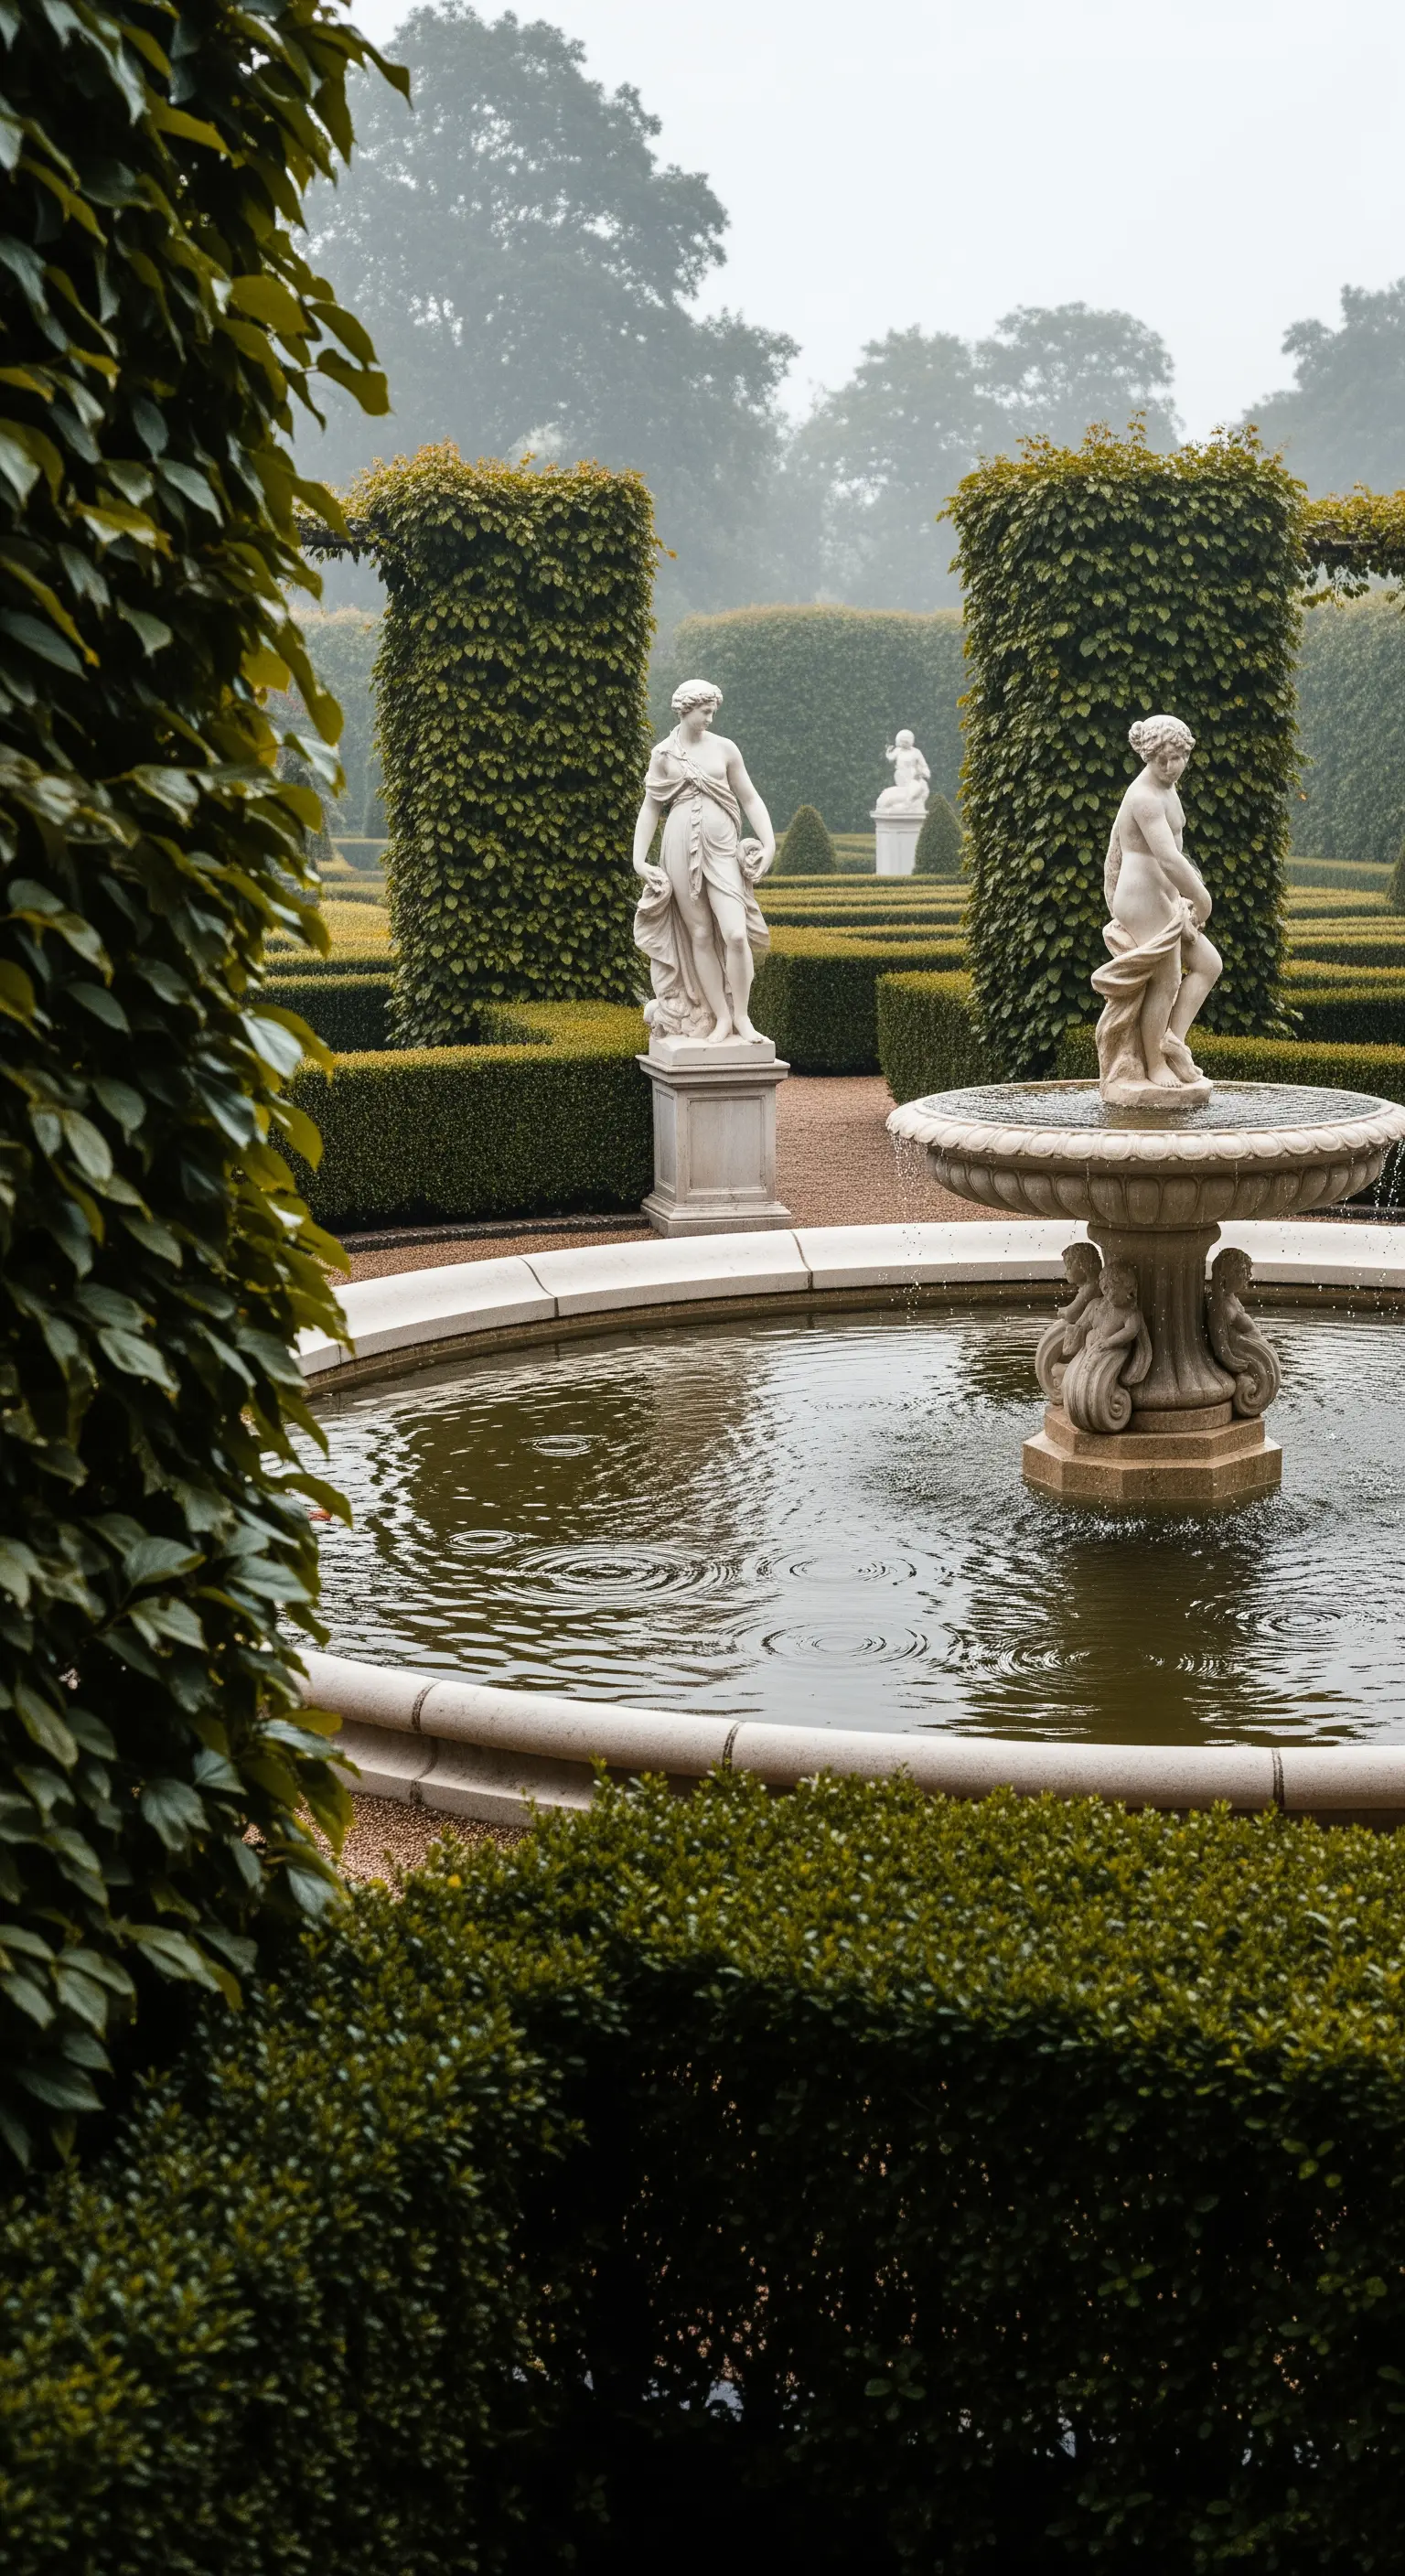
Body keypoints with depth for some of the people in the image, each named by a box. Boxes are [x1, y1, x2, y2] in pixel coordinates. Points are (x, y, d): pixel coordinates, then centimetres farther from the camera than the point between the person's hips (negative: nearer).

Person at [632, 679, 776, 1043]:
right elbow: (650, 808, 10)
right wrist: (638, 859, 4)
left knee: (736, 934, -14)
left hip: (721, 849, 0)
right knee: (700, 935, 2)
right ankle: (721, 1016, 10)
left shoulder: (724, 749, 6)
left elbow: (750, 799, 10)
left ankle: (741, 1014, 2)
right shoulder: (663, 755, 6)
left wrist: (769, 843, 0)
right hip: (681, 848, 0)